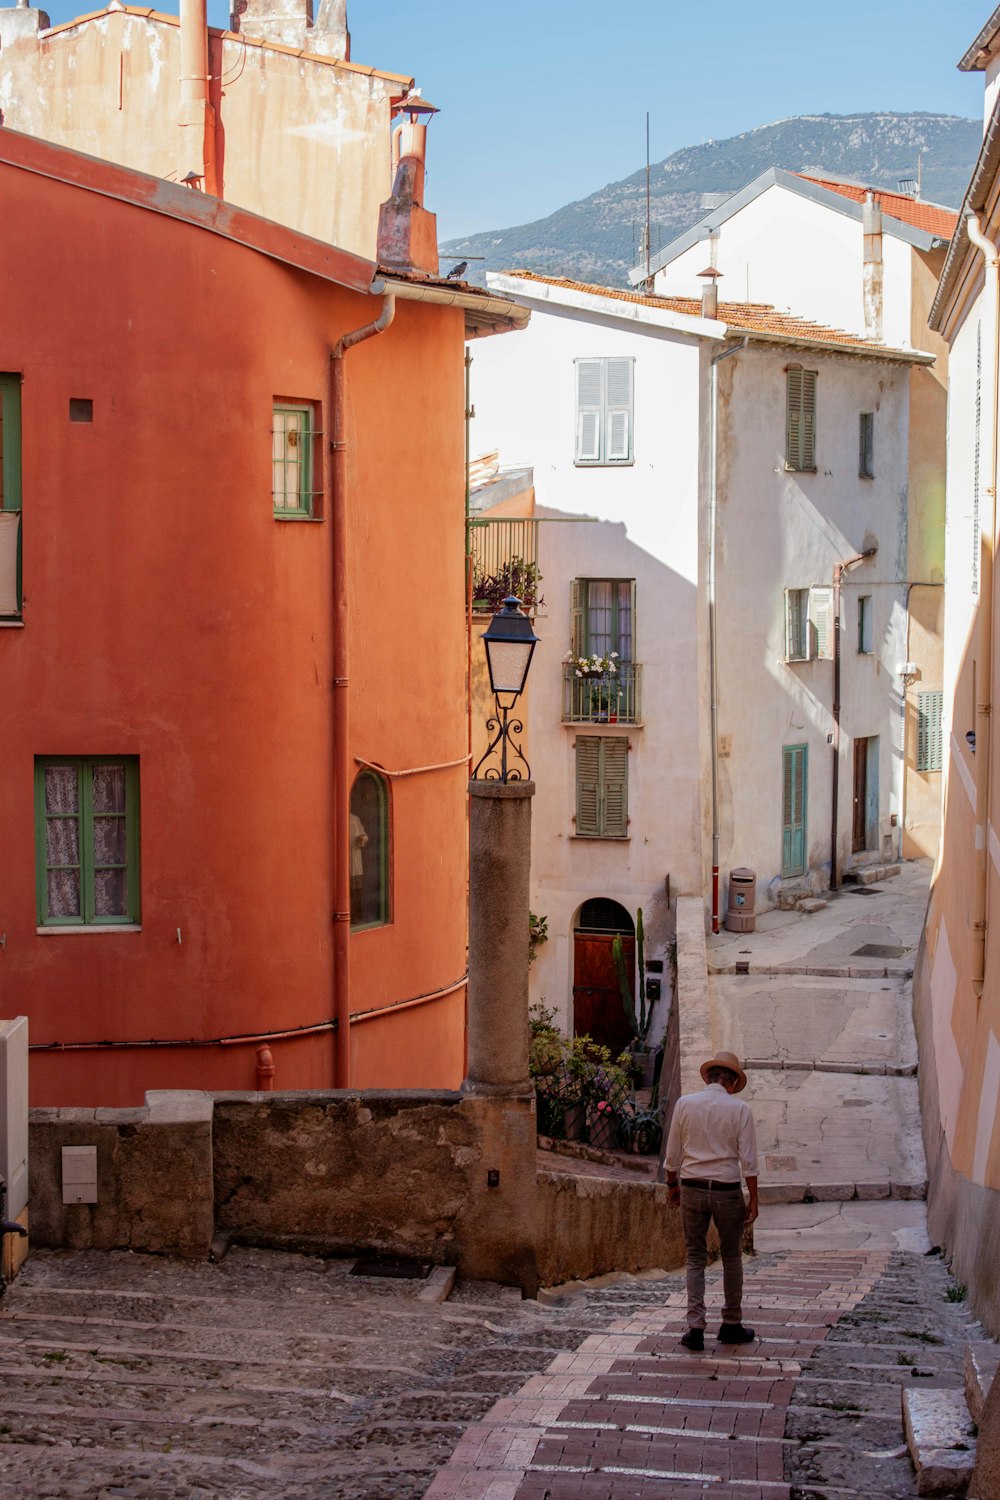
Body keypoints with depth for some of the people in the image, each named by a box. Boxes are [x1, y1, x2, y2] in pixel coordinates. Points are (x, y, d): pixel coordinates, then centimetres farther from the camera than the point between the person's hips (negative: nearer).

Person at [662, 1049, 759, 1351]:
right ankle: (731, 1325, 20)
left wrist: (672, 1183, 18)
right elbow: (748, 1159, -7)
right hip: (726, 1190, -2)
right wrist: (753, 1199, -1)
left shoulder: (685, 1104, -1)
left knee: (695, 1258, 8)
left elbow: (672, 1153, 4)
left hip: (692, 1189, 2)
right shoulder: (739, 1109, -6)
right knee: (732, 1258, 13)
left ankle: (695, 1327, 0)